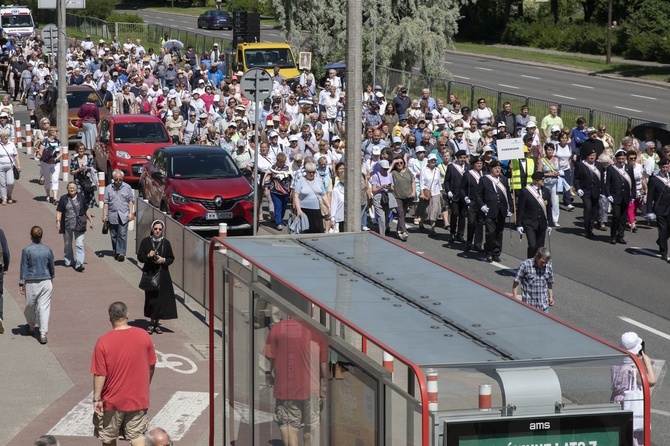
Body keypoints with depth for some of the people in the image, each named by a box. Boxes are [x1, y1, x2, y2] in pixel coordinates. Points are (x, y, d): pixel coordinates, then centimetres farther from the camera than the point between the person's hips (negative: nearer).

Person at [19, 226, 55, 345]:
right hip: (46, 281, 2)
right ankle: (43, 334, -6)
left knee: (30, 306, 18)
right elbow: (52, 267, 11)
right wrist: (51, 277, 29)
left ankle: (31, 327, 38)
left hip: (31, 282, -2)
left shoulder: (26, 250, -10)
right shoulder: (48, 250, -2)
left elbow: (23, 268, -7)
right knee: (44, 307, 1)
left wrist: (21, 283, 1)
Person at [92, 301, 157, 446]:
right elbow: (151, 366, 3)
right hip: (138, 398, 2)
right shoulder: (143, 336, -7)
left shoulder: (103, 342, -16)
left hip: (112, 400, -2)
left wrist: (97, 399, -6)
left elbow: (100, 374, -15)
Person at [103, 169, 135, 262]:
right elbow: (106, 203, 5)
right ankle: (116, 252, 18)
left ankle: (121, 253, -13)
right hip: (112, 215, 2)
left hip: (123, 216, -2)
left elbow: (131, 201, 7)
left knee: (122, 235, -10)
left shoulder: (127, 187, 5)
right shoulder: (108, 188, 5)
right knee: (114, 236, 7)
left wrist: (131, 213, -1)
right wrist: (104, 215, -1)